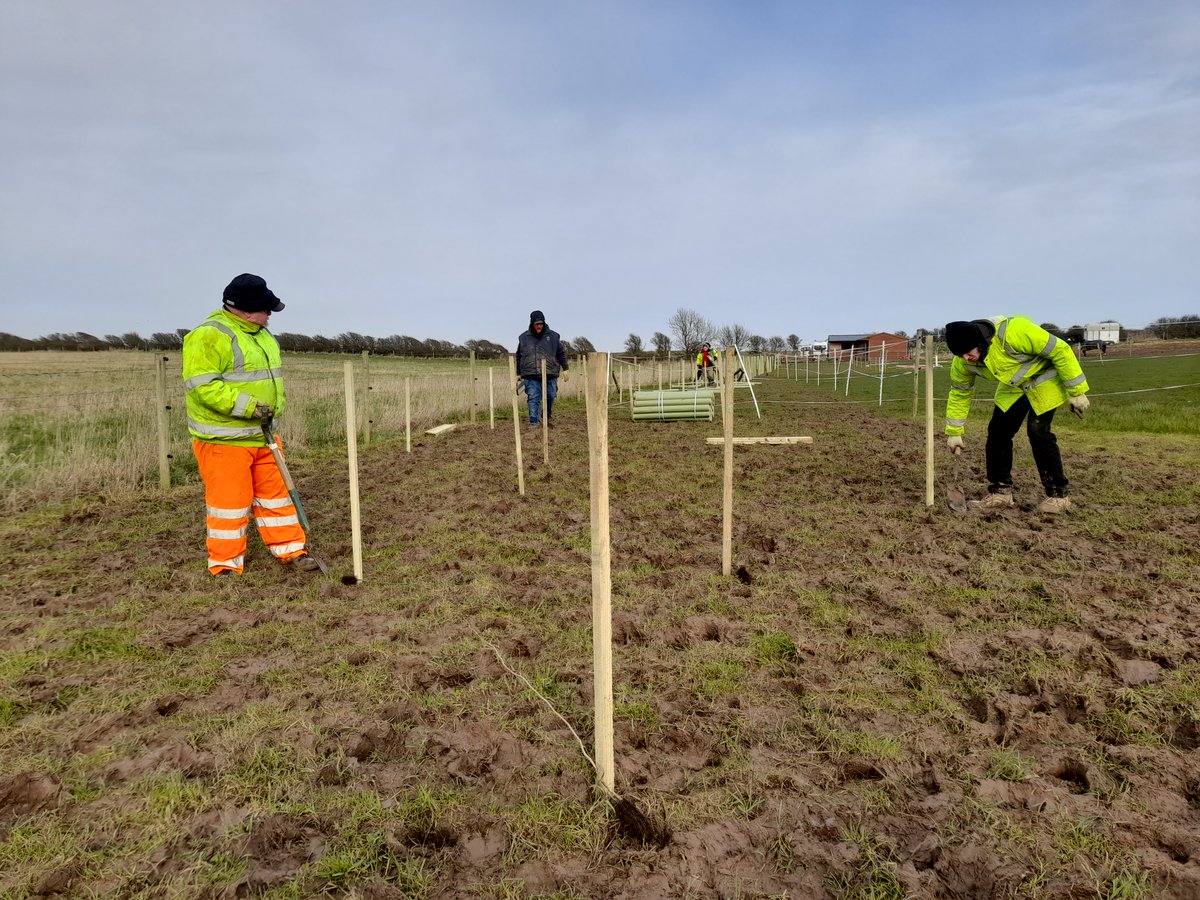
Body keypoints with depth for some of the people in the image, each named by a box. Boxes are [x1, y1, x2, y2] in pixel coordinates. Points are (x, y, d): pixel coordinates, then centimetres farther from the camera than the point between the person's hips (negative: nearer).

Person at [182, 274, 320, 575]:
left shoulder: (261, 335, 14)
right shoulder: (210, 336, -16)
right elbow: (202, 385, -23)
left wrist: (274, 408, 9)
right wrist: (246, 406, -26)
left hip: (260, 434, 8)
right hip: (223, 439, -8)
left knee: (274, 493, 13)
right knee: (229, 501, -1)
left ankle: (290, 550, 23)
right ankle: (226, 565, 12)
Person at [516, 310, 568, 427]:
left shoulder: (553, 336, 8)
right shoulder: (524, 338, 8)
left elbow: (561, 354, 15)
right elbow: (518, 357, 16)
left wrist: (565, 369, 11)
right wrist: (518, 373, 15)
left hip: (550, 375, 1)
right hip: (531, 376, -1)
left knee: (550, 396, 8)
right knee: (533, 399, -7)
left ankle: (548, 415, 35)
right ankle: (534, 422, -5)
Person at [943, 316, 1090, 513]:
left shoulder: (1013, 332, -39)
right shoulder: (962, 362, -18)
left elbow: (1061, 351, -28)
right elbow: (959, 394, 0)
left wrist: (1076, 392, -23)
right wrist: (954, 432, 0)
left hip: (1044, 378, -6)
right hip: (1014, 386, 6)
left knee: (1038, 431, -16)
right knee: (997, 431, -2)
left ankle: (1058, 494, -5)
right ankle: (1000, 491, 9)